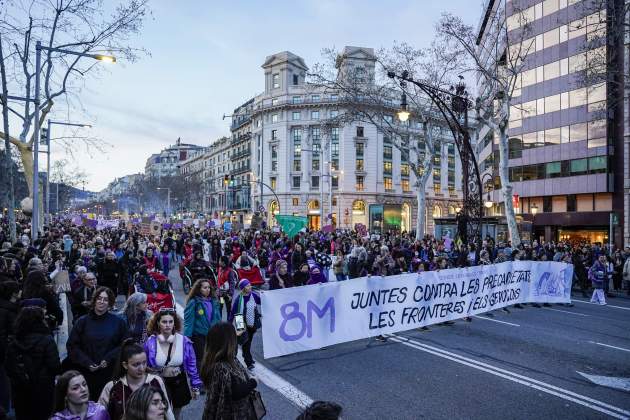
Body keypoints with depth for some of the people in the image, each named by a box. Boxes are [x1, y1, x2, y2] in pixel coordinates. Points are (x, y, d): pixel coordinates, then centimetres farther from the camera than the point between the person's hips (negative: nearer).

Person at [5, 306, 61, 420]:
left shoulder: (12, 344, -2)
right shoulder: (47, 340, -18)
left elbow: (9, 369, 3)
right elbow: (55, 366, -20)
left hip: (20, 392, 5)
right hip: (42, 391, -4)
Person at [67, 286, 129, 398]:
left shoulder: (118, 322, 5)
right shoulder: (82, 322, 6)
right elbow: (72, 346, 5)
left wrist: (108, 359, -9)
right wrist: (87, 363, -6)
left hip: (110, 373, -1)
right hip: (87, 373, 1)